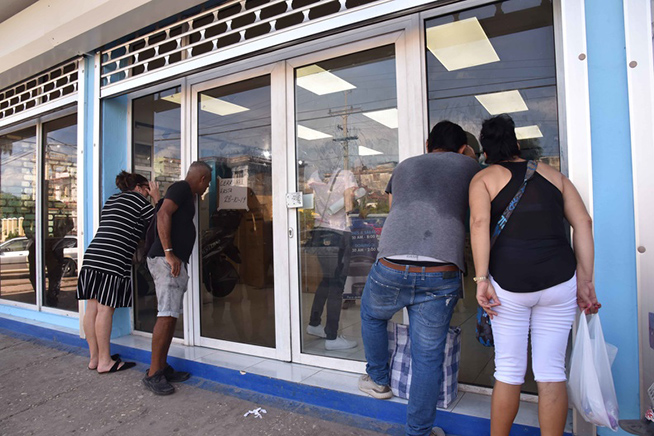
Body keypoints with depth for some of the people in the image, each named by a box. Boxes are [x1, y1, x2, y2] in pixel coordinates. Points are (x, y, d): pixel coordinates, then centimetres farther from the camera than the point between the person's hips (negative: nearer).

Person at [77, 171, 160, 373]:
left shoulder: (112, 199, 25)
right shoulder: (136, 199, 1)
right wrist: (156, 197, 12)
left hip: (92, 256, 9)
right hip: (113, 260, -9)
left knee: (92, 308, 8)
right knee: (105, 309, -5)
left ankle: (94, 357, 17)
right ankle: (104, 362, 1)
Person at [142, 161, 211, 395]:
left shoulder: (186, 193, 23)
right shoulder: (181, 187, -7)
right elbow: (163, 214, -20)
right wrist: (169, 253, -23)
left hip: (175, 261, 11)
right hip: (167, 260, -11)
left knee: (169, 316, 10)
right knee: (167, 315, -11)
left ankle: (162, 368, 17)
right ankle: (153, 374, -6)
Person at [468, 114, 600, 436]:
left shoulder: (484, 178, 7)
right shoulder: (551, 173, 16)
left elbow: (480, 223, -11)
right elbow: (583, 223, 8)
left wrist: (481, 280, -12)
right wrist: (585, 282, 7)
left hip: (509, 282, -2)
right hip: (560, 279, 3)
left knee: (509, 371, 10)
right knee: (552, 371, 11)